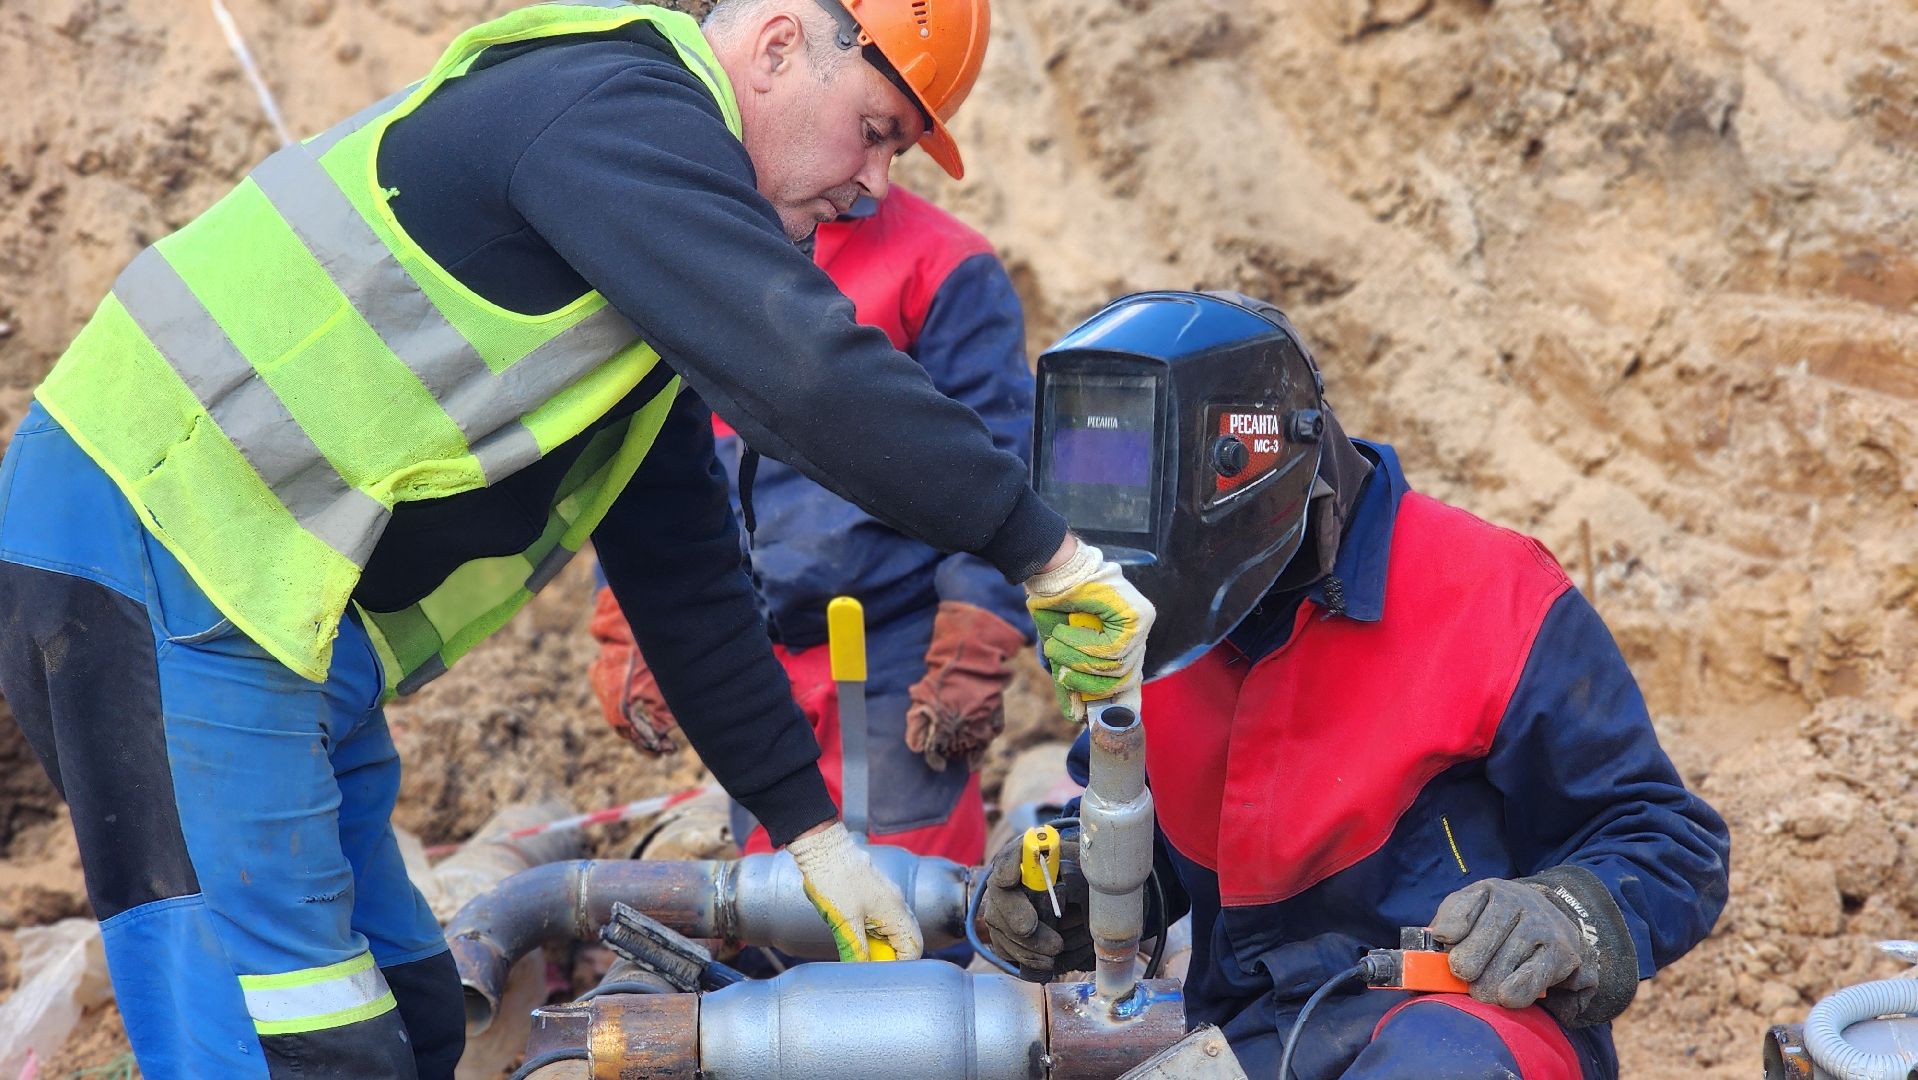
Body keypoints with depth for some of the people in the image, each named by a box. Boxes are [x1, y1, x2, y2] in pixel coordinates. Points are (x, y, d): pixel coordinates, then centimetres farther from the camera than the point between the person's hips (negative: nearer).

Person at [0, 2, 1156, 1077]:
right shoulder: (620, 110, -14)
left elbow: (683, 565, 20)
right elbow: (813, 376, -26)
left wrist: (810, 825, 18)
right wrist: (1045, 551, -18)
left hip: (278, 617, 11)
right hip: (157, 555, -11)